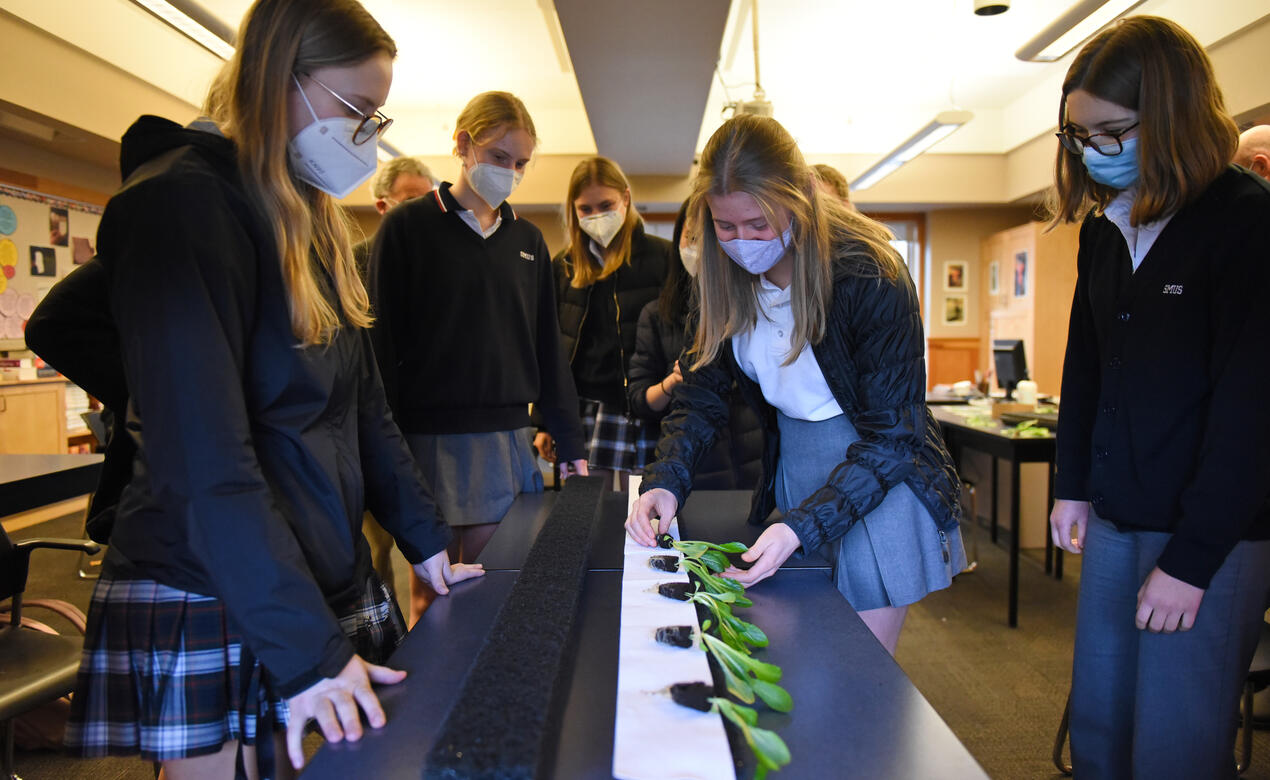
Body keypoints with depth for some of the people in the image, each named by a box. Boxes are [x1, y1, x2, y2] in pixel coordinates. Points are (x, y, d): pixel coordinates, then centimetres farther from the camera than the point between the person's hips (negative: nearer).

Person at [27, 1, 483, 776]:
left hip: (331, 585, 8)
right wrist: (307, 648, -25)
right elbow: (204, 458, -23)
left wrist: (427, 539, 9)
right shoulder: (183, 204, -15)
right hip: (215, 613, -7)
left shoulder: (315, 223, 12)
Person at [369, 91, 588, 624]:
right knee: (431, 595, 4)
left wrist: (570, 445, 12)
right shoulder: (409, 227, 0)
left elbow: (547, 350, 15)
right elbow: (382, 343, -3)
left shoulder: (528, 240, 13)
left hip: (508, 441, 4)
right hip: (430, 440, -3)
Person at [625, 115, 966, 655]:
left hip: (880, 474, -4)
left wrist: (801, 527, -30)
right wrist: (665, 483, -16)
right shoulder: (724, 277, -6)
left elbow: (890, 435, -20)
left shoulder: (870, 277, -23)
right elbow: (701, 392, 1)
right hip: (790, 466, 5)